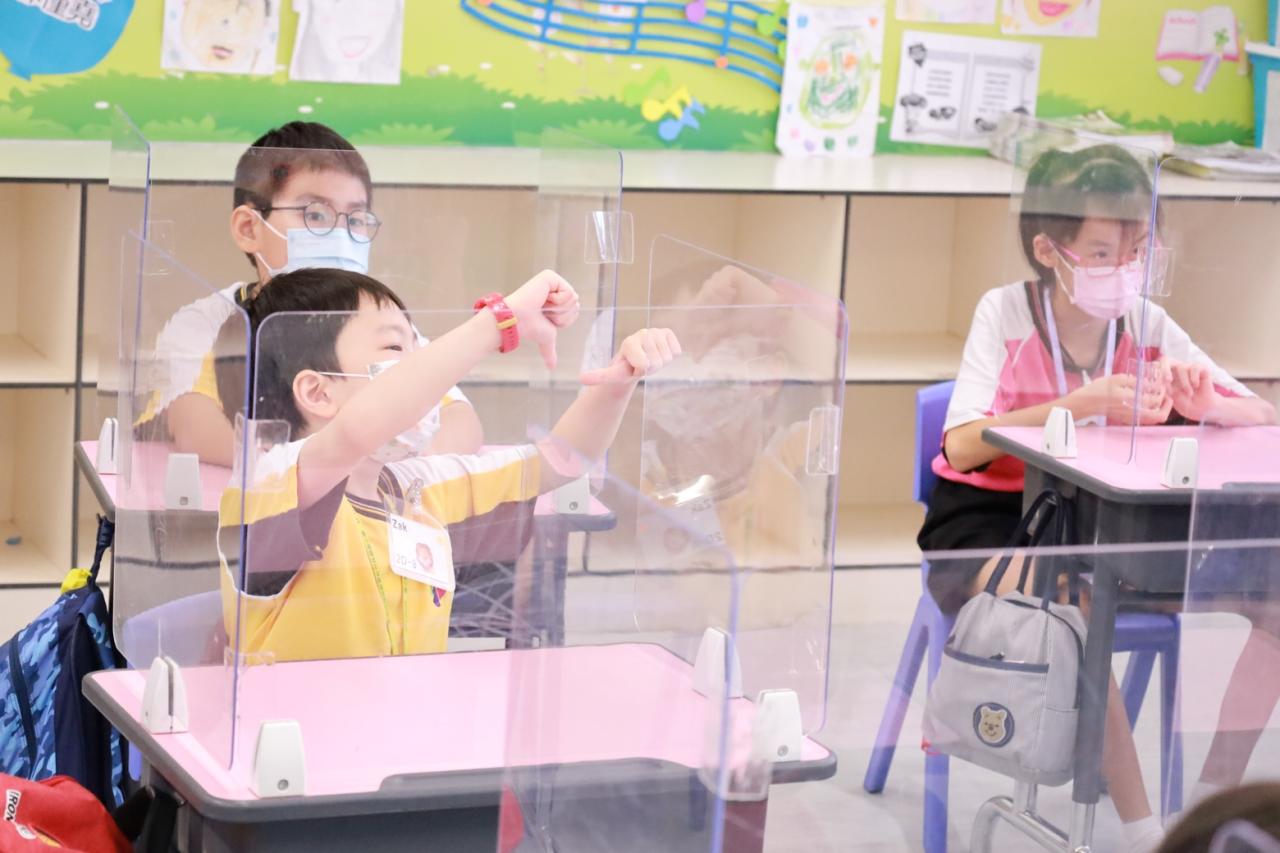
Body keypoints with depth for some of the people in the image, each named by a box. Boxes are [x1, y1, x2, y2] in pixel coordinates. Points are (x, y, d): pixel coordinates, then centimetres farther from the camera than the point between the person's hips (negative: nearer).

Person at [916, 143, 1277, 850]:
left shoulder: (1147, 325, 1)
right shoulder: (1007, 313, -10)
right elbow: (961, 447, -23)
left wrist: (1204, 406, -23)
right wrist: (1082, 403, -31)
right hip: (986, 521, -5)